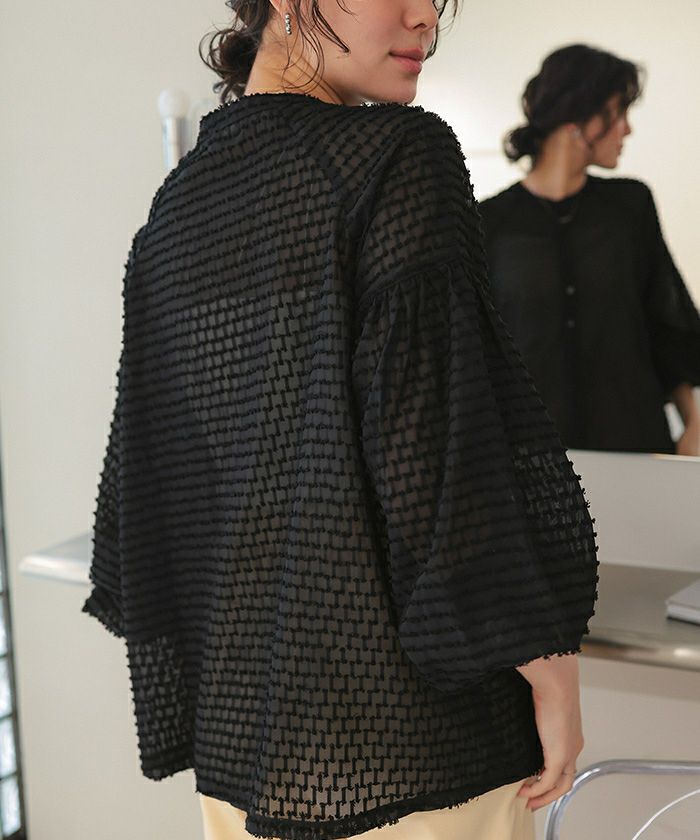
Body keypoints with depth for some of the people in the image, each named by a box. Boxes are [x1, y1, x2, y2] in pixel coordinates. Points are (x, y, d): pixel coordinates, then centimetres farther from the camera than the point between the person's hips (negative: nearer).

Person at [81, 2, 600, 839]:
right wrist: (549, 663, -12)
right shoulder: (400, 153, -13)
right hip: (408, 709, -7)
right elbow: (441, 434, -20)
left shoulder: (175, 203, 7)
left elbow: (143, 458, 9)